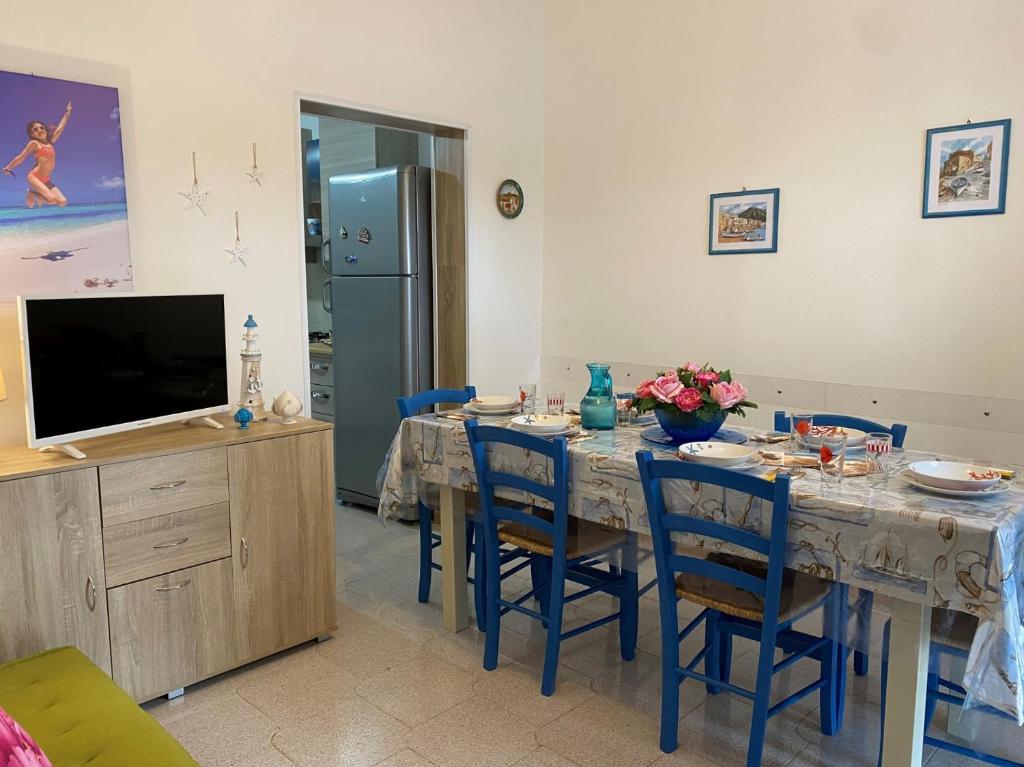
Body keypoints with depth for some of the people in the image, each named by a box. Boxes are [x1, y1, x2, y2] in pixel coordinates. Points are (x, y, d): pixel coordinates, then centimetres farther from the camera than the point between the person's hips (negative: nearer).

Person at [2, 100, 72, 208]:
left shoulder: (50, 142, 14)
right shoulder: (34, 143, -2)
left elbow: (60, 128, 21)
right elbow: (21, 158, 6)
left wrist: (67, 114, 25)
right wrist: (8, 168, 12)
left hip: (45, 180, 7)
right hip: (34, 177, -7)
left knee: (62, 202, -8)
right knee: (52, 199, -26)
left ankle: (35, 195, 13)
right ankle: (32, 195, 6)